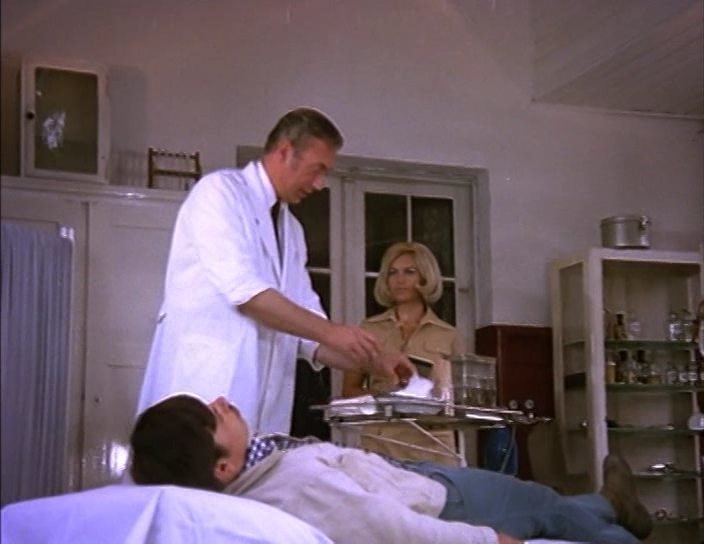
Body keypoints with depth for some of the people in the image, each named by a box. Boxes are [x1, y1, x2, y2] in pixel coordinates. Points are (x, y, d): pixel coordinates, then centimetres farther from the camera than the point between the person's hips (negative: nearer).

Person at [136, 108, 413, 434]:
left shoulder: (291, 230, 21)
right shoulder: (220, 191, -3)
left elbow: (305, 326, 17)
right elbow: (242, 290, -16)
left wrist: (370, 361, 3)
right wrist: (331, 331, -17)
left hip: (263, 408, 7)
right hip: (204, 395, -7)